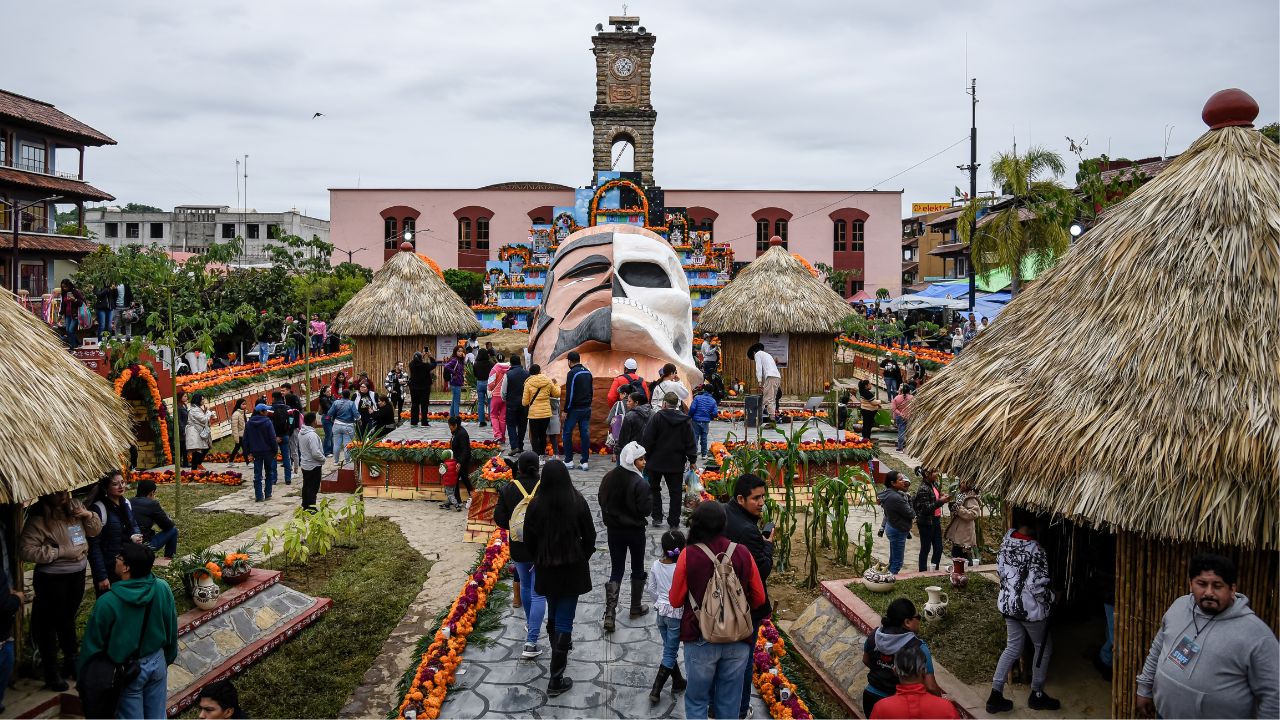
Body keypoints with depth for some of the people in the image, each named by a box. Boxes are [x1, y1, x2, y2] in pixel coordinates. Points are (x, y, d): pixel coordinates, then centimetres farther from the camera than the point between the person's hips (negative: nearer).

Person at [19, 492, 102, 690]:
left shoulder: (74, 508, -1)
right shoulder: (39, 519, -20)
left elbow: (94, 531, 10)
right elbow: (26, 551, -26)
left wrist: (89, 515, -10)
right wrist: (60, 551, -23)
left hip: (77, 573, 6)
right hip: (52, 579, -6)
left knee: (68, 618, 22)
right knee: (49, 623, 7)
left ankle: (71, 662, 39)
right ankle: (51, 671, 21)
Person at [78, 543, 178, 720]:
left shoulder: (107, 602, -25)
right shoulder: (163, 589, -15)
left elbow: (93, 643, -12)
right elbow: (172, 628, -1)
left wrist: (85, 680, 4)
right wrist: (169, 657, 17)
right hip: (158, 663, 3)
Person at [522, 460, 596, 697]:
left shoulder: (536, 504, -12)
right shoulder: (578, 502, -14)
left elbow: (529, 538, -3)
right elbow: (589, 536, -5)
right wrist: (583, 558, 12)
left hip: (546, 568, 2)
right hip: (572, 568, -2)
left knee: (553, 612, 25)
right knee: (564, 619, 3)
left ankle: (559, 647, 51)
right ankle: (556, 679, 3)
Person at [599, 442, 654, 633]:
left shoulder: (609, 477, -5)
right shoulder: (639, 483, -22)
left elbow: (601, 500, 5)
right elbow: (645, 510, -19)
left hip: (614, 529, 4)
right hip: (635, 530, -4)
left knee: (616, 570, 9)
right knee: (637, 568, 17)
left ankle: (609, 613, -4)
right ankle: (636, 607, 31)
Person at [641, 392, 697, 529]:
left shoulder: (657, 417, -12)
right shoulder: (685, 420, -2)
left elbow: (647, 440, -12)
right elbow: (690, 443, 1)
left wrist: (645, 455, 0)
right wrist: (692, 460, 8)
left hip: (656, 461, -2)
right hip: (677, 463, 2)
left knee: (654, 489, 14)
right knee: (675, 492, 8)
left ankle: (657, 517, 13)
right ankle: (674, 521, 8)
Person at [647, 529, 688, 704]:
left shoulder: (656, 565, -6)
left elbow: (650, 588, 3)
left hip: (661, 611, 5)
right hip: (677, 613, -5)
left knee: (669, 648, 21)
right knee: (670, 653, 6)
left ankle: (678, 682, 35)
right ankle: (656, 691, 5)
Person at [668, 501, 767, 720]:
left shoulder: (689, 555, -14)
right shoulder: (742, 553, -7)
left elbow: (675, 600, -5)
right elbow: (759, 598, 2)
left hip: (701, 639, -2)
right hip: (738, 640, 2)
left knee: (696, 700, 15)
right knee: (729, 702, 16)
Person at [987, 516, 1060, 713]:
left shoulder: (1007, 540, -4)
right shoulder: (1035, 551, -26)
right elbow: (1038, 586, -24)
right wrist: (1052, 597, -5)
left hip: (1007, 604, 7)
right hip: (1030, 608, -7)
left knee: (1013, 647, 17)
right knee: (1044, 648, 17)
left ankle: (995, 695, 15)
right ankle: (1037, 695, 30)